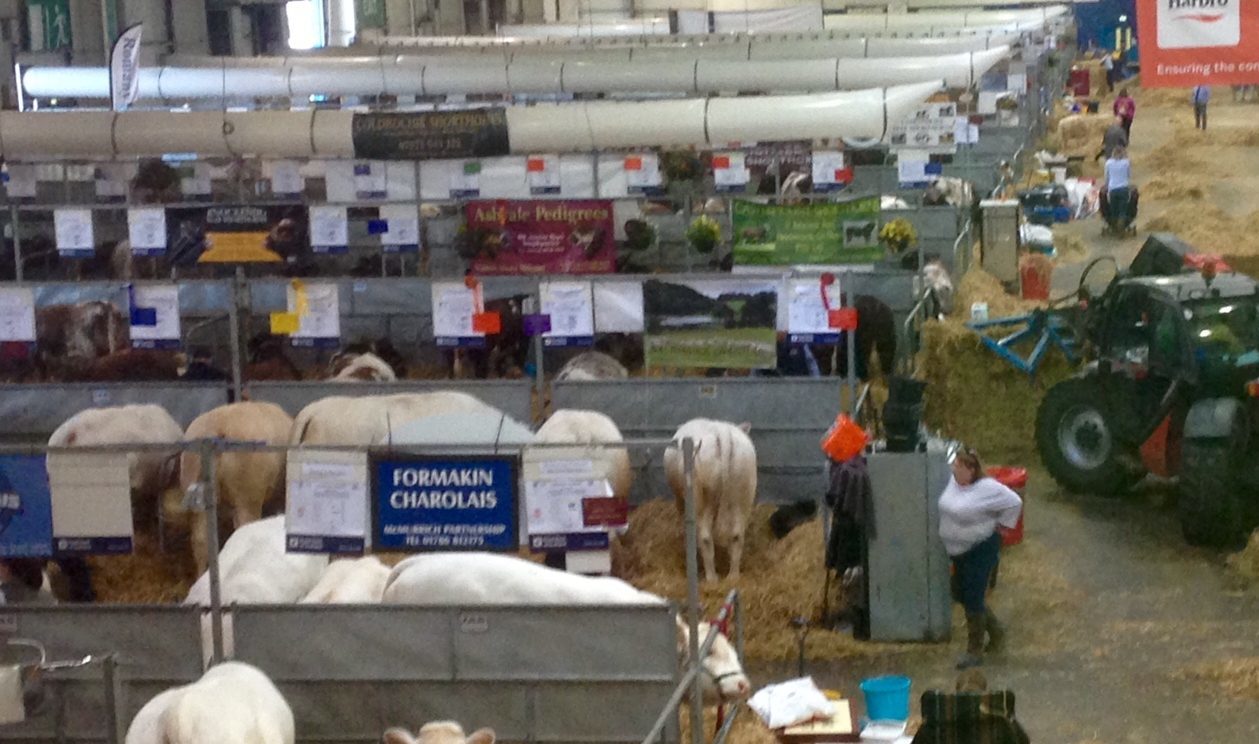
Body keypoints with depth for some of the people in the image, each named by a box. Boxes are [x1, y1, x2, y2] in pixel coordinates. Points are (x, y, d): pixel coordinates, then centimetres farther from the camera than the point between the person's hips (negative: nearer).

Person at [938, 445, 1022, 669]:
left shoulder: (987, 488, -21)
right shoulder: (954, 482, 1)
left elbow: (1014, 502, -14)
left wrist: (1001, 524, -7)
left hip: (981, 550, -8)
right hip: (959, 550, 8)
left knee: (973, 599, -5)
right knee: (960, 595, 16)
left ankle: (975, 651, 7)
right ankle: (996, 631, 35)